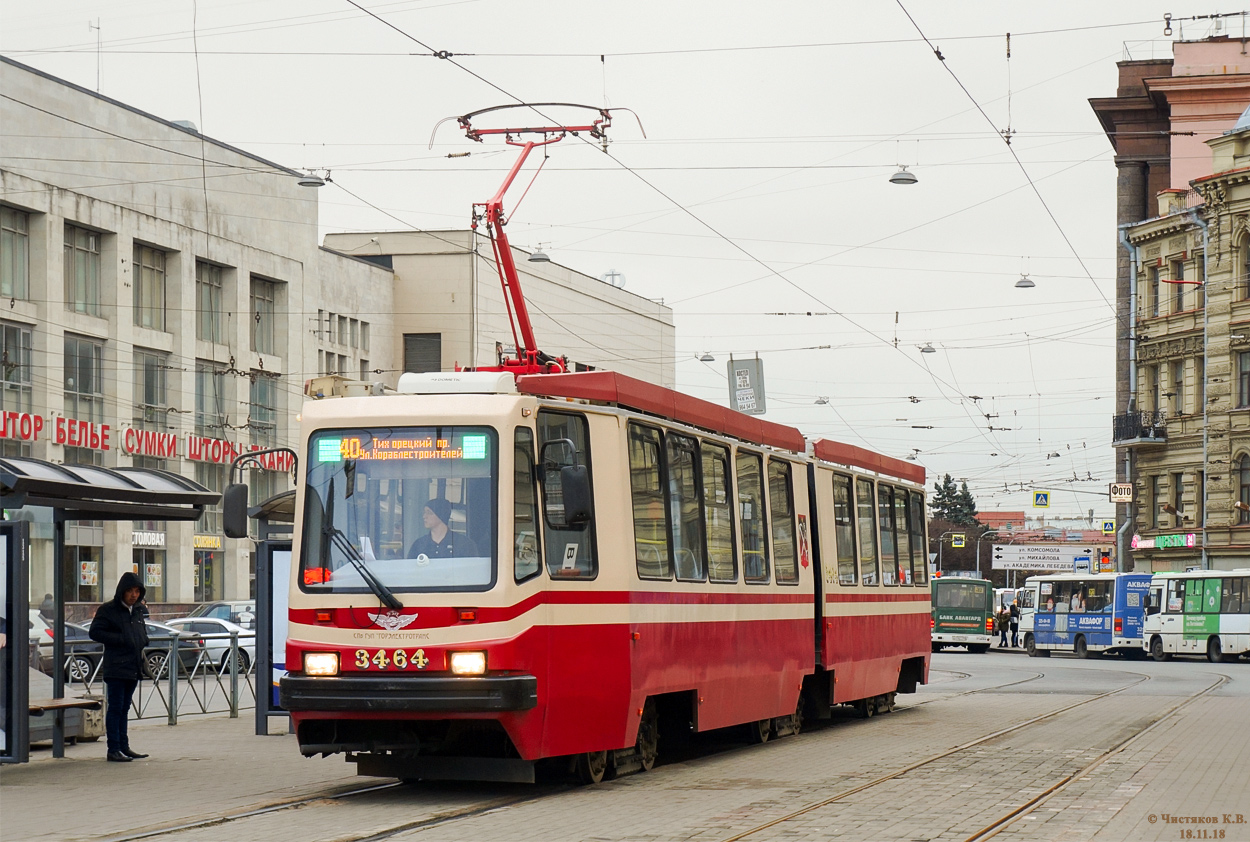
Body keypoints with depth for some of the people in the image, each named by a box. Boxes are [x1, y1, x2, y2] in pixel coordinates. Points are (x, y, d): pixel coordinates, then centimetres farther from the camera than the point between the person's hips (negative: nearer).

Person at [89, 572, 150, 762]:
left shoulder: (137, 611, 17)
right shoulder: (108, 610, -5)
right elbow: (95, 632, -12)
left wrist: (142, 641, 7)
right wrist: (120, 640, -17)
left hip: (134, 667, 7)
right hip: (116, 668, -7)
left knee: (124, 708, 13)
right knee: (115, 708, -6)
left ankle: (124, 747, 17)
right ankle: (114, 749, -4)